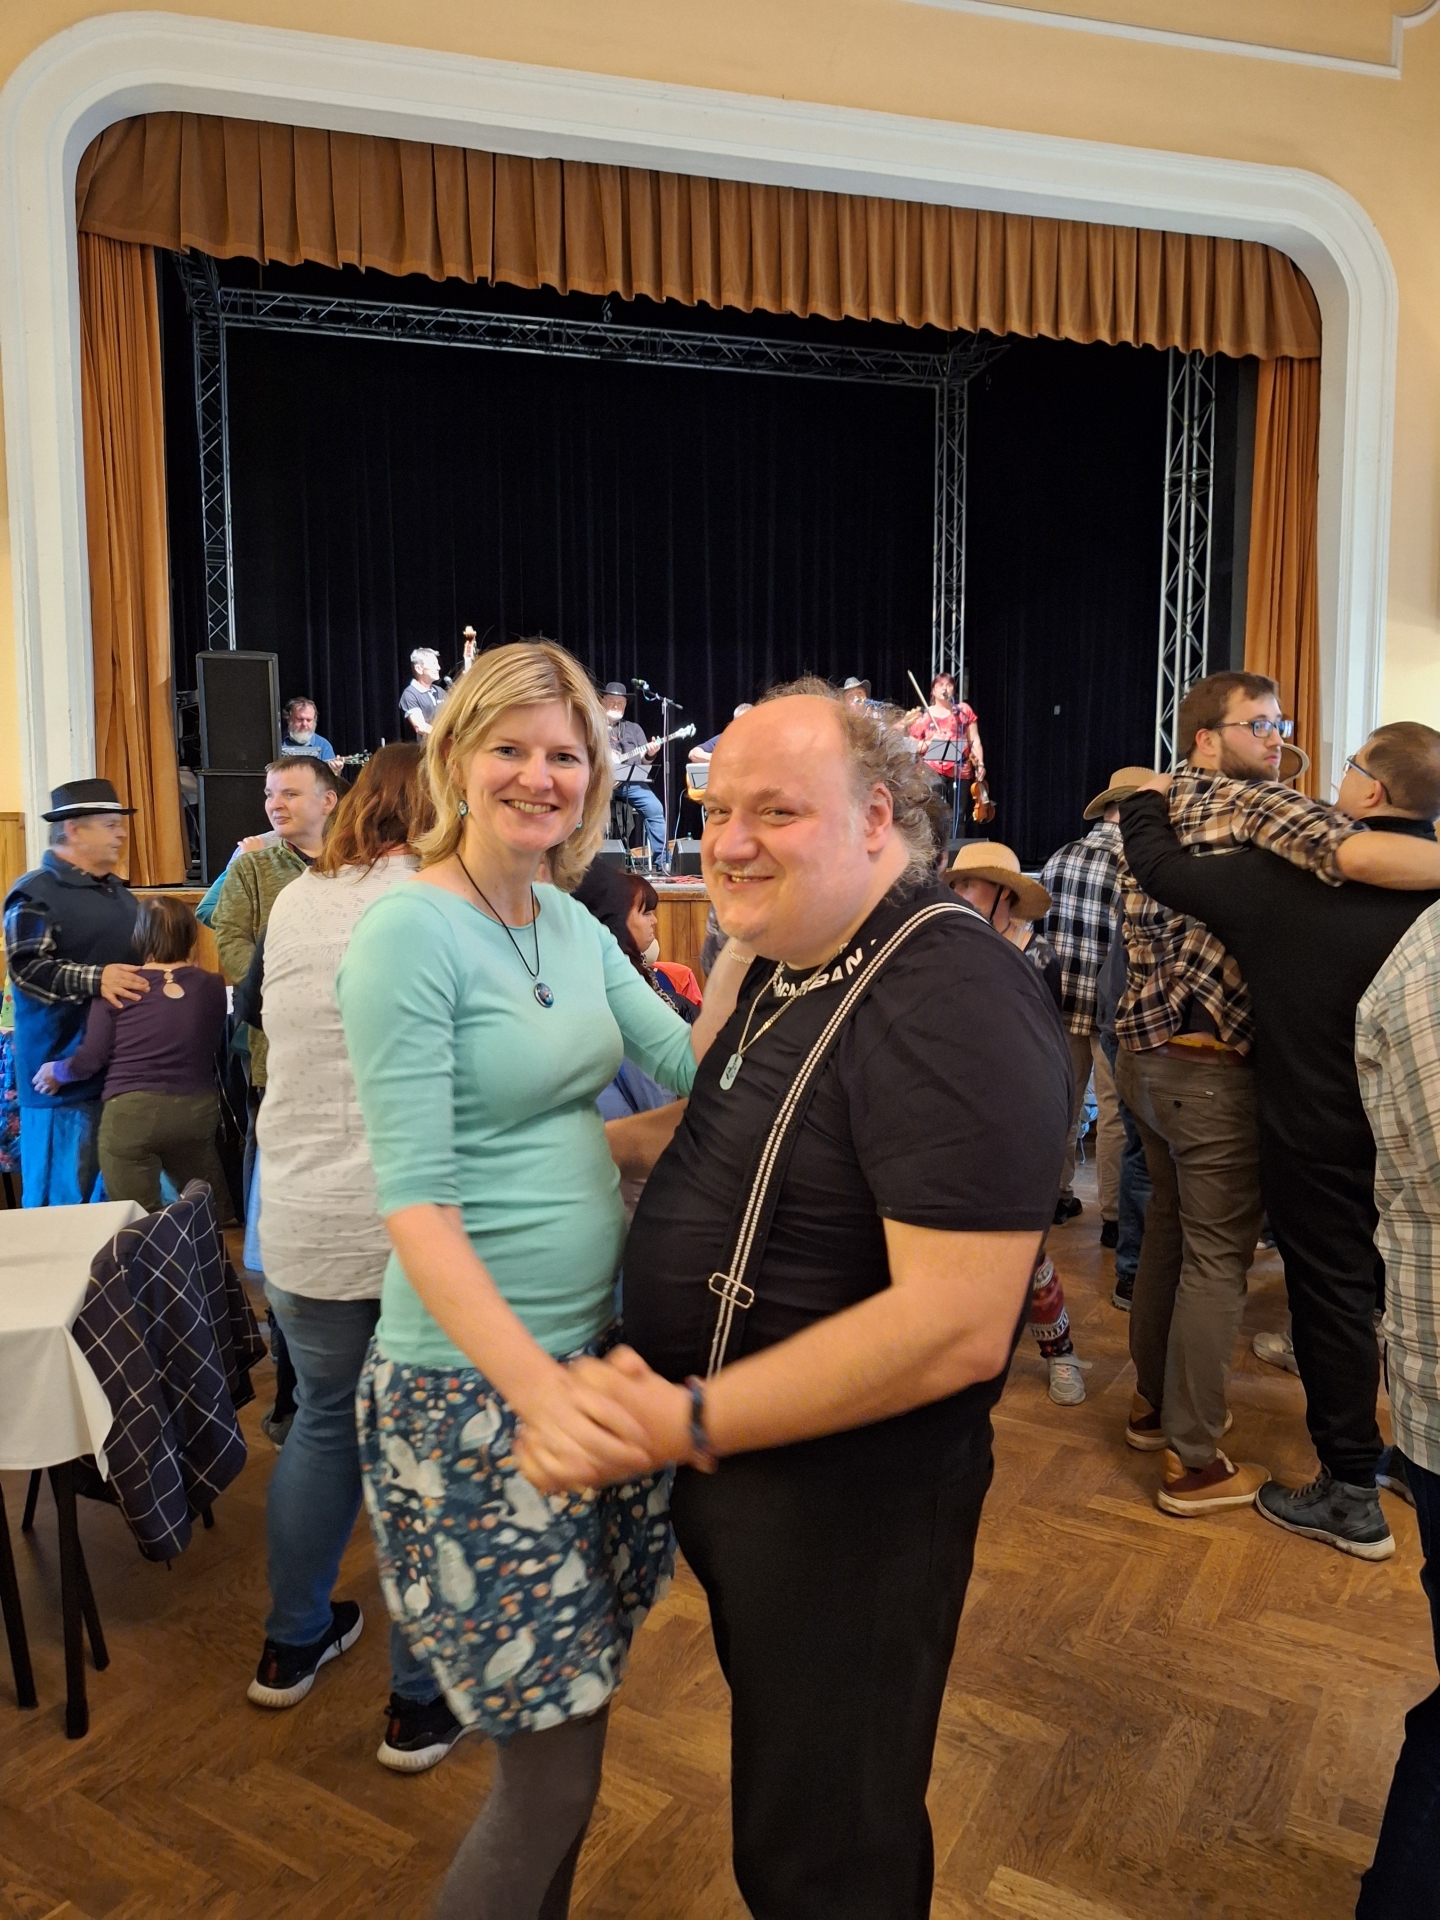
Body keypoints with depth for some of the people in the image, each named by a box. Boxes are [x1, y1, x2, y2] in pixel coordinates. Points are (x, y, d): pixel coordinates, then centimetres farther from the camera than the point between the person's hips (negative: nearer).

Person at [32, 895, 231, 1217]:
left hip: (131, 1113, -2)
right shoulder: (211, 985, 2)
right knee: (210, 1218, 18)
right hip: (196, 1110, 2)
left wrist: (55, 1071, 19)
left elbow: (90, 1060, -3)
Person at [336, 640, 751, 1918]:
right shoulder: (411, 934, -16)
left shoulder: (570, 922, 7)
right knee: (553, 1775, 3)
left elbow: (686, 1065, 6)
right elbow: (414, 1201, -21)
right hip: (477, 1384, -7)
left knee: (571, 1704, 21)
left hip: (596, 1346, 7)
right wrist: (537, 1389, -29)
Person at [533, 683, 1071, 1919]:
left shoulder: (952, 1000, -27)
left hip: (850, 1492, -8)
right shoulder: (796, 970, 3)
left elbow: (957, 1327, -31)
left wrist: (690, 1425, -30)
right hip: (740, 1467, 9)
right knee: (780, 1770, 29)